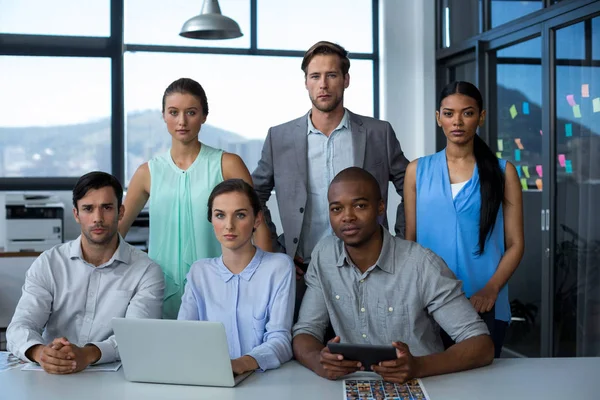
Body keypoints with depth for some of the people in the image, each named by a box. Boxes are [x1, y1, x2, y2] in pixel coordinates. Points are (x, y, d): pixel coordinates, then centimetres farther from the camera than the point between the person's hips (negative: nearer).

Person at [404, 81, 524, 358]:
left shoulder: (502, 171, 4)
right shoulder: (418, 171, 7)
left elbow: (515, 243, 2)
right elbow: (410, 239, 9)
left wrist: (491, 289, -14)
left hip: (485, 306, 0)